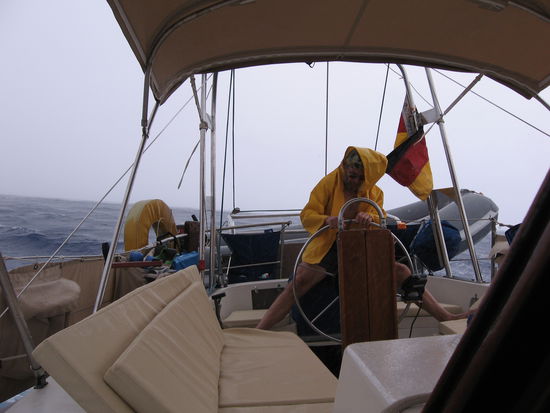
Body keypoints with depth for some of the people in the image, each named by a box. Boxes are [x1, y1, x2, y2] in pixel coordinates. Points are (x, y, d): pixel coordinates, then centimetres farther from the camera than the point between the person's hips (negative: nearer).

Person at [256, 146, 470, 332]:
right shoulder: (330, 182, -5)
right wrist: (326, 219, -33)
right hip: (329, 248, -3)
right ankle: (259, 331, -20)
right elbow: (306, 214, -10)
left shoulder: (375, 193, 7)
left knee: (401, 272, -7)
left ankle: (446, 317, 6)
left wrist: (369, 218, -25)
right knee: (298, 283, -24)